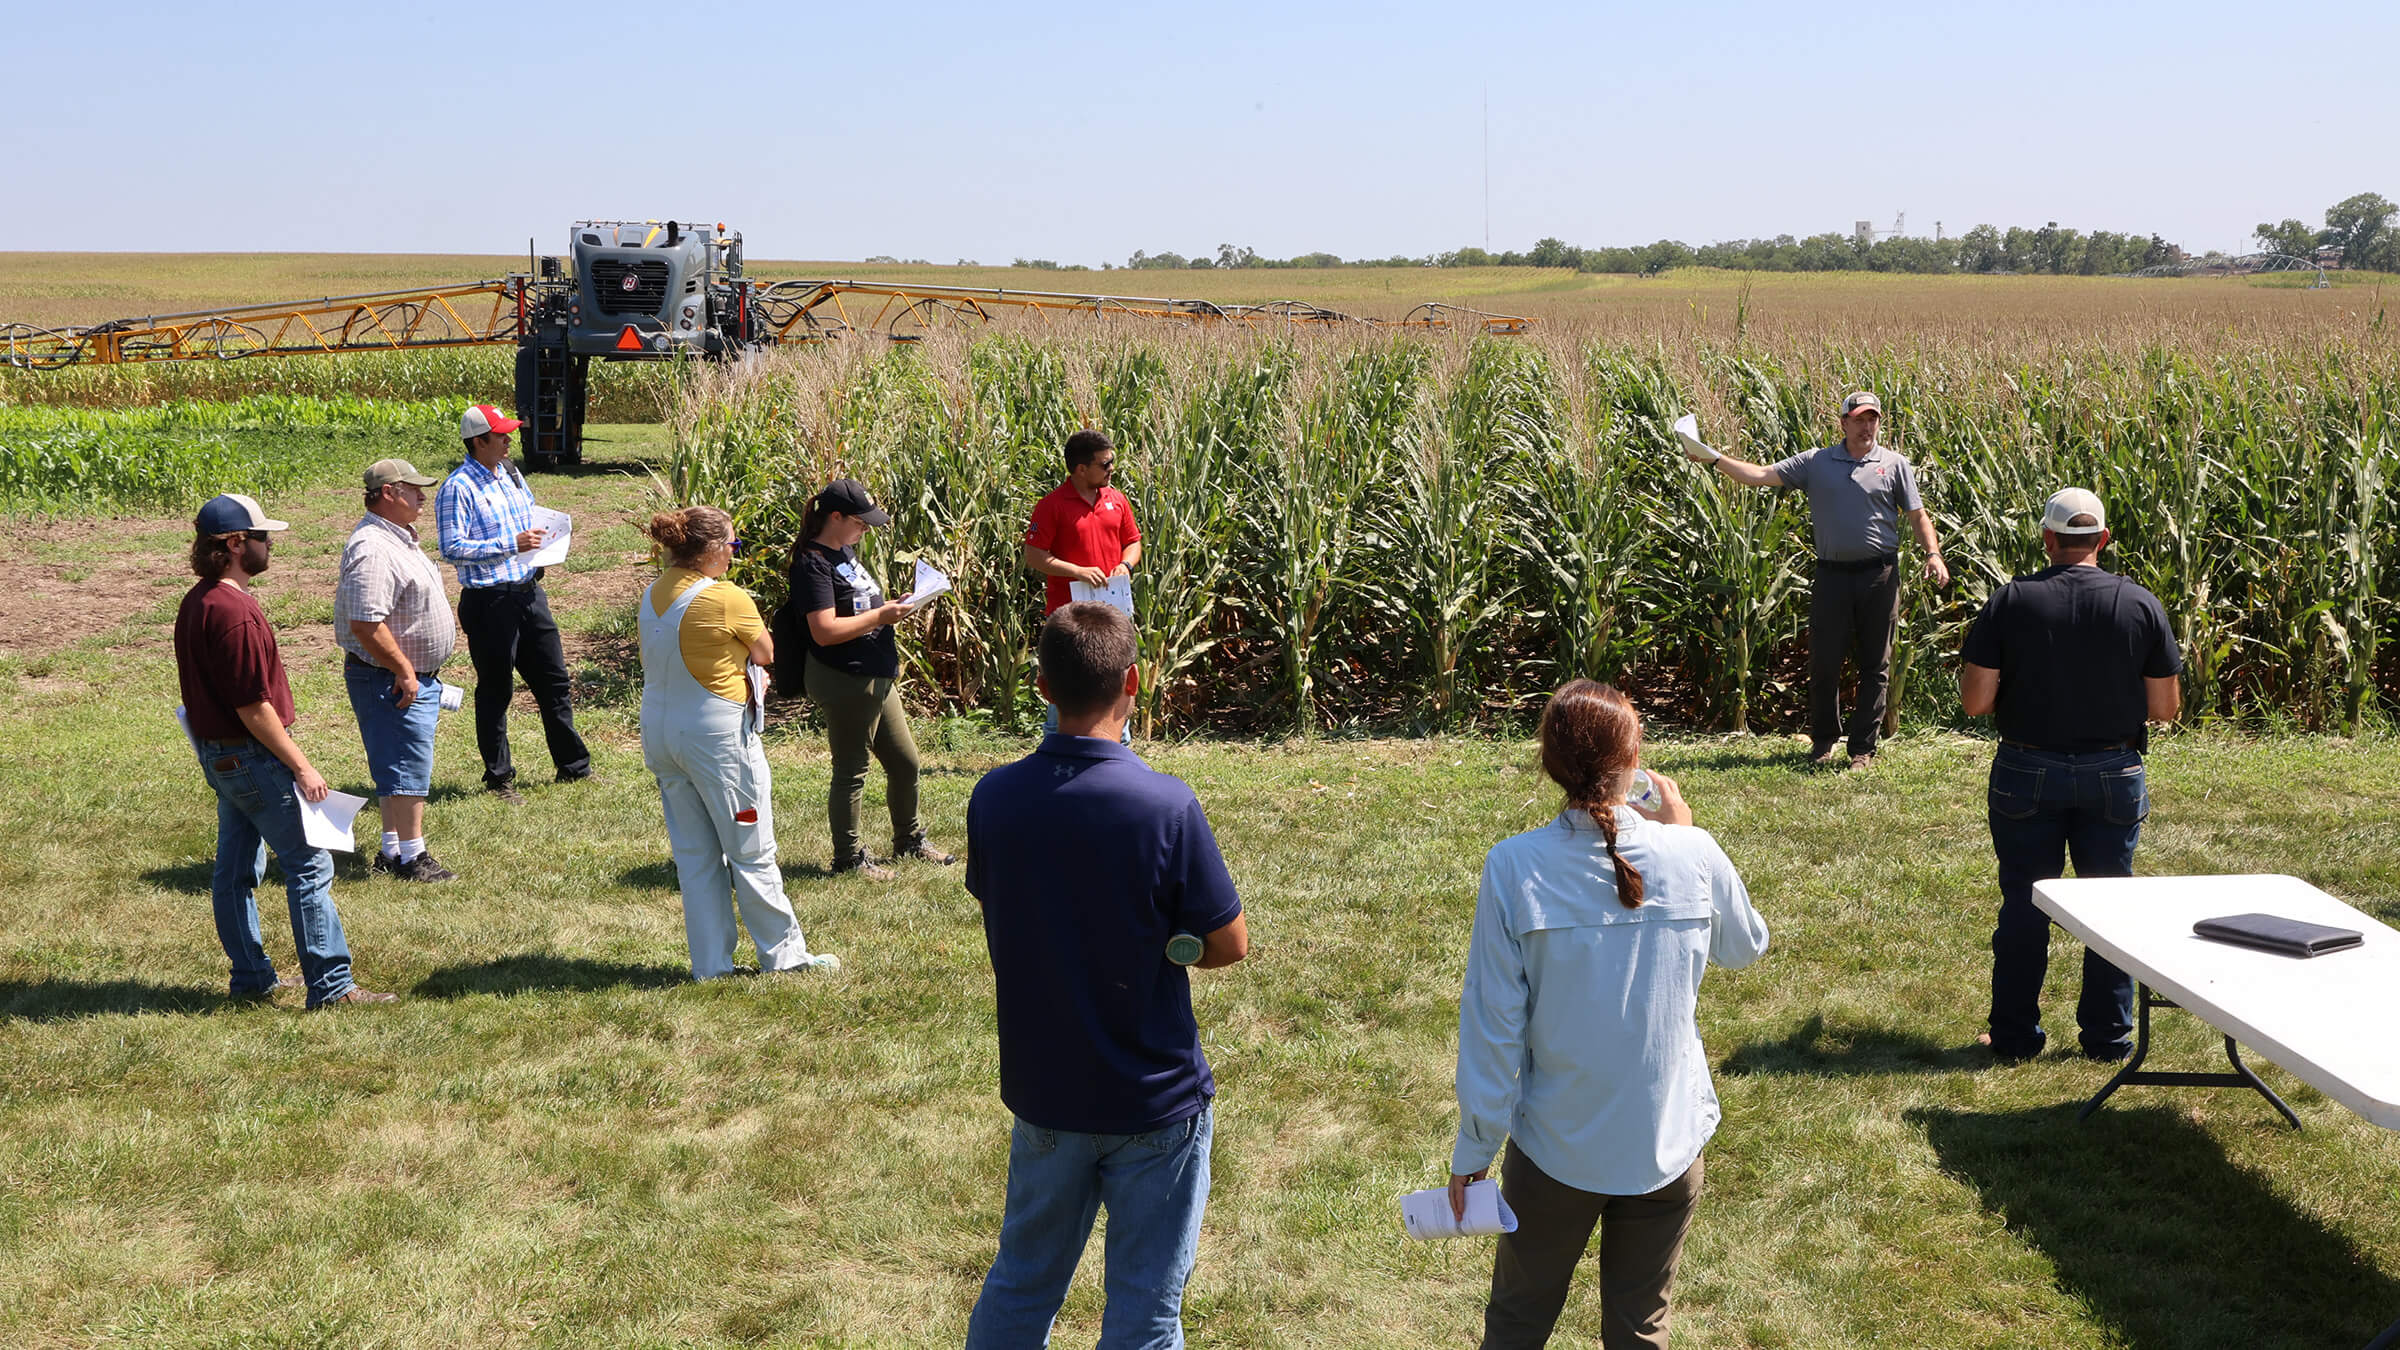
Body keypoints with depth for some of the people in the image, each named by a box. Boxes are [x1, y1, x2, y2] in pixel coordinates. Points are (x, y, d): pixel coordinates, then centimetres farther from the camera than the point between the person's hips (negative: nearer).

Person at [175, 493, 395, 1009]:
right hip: (252, 755, -10)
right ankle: (330, 986, -3)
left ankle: (252, 977, 24)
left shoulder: (195, 603, 8)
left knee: (237, 868, 15)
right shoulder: (235, 612, -23)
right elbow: (253, 706, -23)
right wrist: (301, 766, -17)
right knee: (309, 864, -5)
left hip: (218, 752, 10)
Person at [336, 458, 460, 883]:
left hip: (416, 676, 11)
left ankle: (392, 850, 24)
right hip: (391, 680, -11)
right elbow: (366, 624, -29)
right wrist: (403, 670, -22)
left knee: (399, 768, 16)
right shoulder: (372, 549, -22)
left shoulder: (399, 537, 13)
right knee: (408, 768, -5)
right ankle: (411, 858, 1)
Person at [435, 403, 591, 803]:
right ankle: (498, 778, 16)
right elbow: (452, 549, -19)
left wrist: (541, 539, 3)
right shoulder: (458, 488, -12)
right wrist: (512, 545, -22)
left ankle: (574, 766, 25)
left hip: (529, 590, 7)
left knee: (553, 679, 13)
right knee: (495, 691, 4)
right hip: (489, 601, -7)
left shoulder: (510, 474, 12)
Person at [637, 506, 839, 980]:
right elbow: (766, 654, -3)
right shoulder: (729, 599, -17)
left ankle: (710, 963, 18)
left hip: (659, 731, 7)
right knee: (751, 852, 6)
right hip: (718, 733, -7)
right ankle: (784, 954, 17)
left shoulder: (652, 596, 3)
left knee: (694, 854, 13)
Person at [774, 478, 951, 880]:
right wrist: (881, 615, -20)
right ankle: (848, 858, 14)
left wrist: (891, 606, 8)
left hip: (875, 678, 10)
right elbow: (825, 631, -25)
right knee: (851, 771, 2)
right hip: (845, 681, -10)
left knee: (905, 761, 18)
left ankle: (909, 840, 35)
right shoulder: (812, 564, -17)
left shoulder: (845, 551, 13)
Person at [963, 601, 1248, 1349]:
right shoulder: (1166, 805, -21)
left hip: (1042, 1090, 4)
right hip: (1155, 1101, -4)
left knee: (1020, 1283, 22)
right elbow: (1229, 945, -12)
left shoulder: (994, 797, -9)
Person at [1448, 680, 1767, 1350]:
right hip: (1667, 1144, 1)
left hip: (1555, 1149, -1)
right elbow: (1745, 947, 9)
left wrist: (1472, 1151, -2)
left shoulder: (1514, 867, -18)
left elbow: (1492, 1024, -13)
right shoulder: (1694, 856, -14)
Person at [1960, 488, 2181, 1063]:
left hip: (2028, 775, -1)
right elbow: (2166, 707, -3)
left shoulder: (2010, 602, -10)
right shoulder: (2141, 605, -6)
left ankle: (2015, 1036, 18)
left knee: (2024, 906, 10)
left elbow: (1975, 701, -11)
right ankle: (2109, 1036, 21)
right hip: (2114, 777, 1)